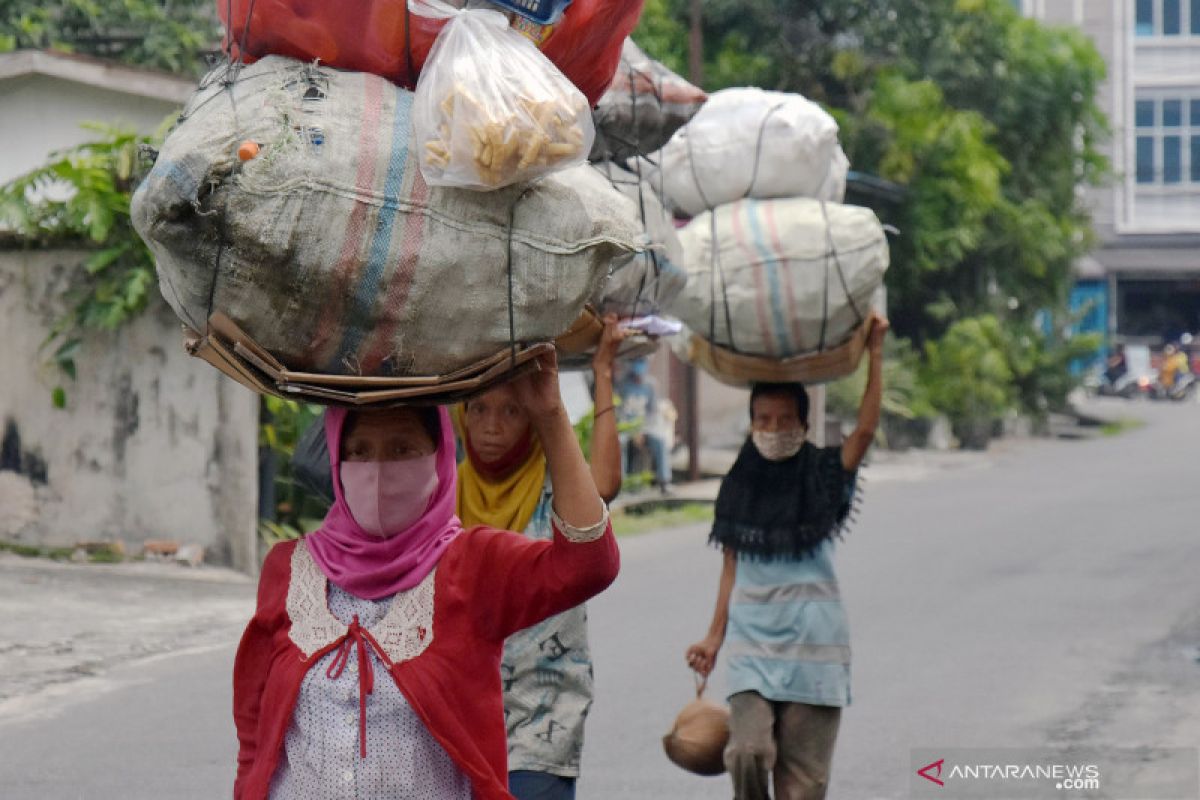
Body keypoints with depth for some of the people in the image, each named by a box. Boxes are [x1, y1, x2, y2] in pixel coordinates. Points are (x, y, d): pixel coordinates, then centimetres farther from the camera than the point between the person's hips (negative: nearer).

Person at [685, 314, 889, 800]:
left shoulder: (821, 479, 1)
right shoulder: (739, 489, 8)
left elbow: (865, 430, -14)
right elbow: (731, 568, 14)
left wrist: (875, 353, -15)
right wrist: (715, 637, 13)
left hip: (812, 648, -1)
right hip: (752, 648, 1)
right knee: (748, 751, -18)